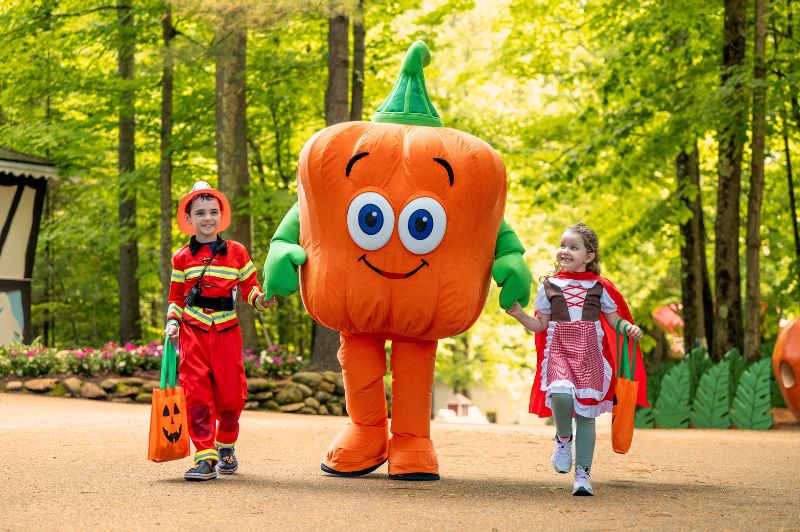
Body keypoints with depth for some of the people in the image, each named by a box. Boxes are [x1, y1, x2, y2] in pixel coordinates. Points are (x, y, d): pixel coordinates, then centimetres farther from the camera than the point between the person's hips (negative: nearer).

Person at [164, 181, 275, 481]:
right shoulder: (182, 258, 8)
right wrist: (173, 322, 0)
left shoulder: (236, 252, 7)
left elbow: (249, 286, 12)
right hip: (193, 331, 0)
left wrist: (260, 299, -8)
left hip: (226, 331, 0)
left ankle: (226, 445, 28)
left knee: (231, 393, 2)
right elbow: (176, 296, 14)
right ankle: (205, 457, -10)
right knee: (196, 391, -10)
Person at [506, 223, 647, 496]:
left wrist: (629, 327, -10)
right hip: (558, 350, -1)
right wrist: (519, 315, -5)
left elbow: (614, 318, 11)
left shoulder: (599, 286, 7)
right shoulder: (548, 285, 8)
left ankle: (583, 474, 8)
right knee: (561, 393, -29)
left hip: (589, 353, 1)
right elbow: (540, 325, 11)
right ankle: (563, 438, 2)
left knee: (586, 413, 0)